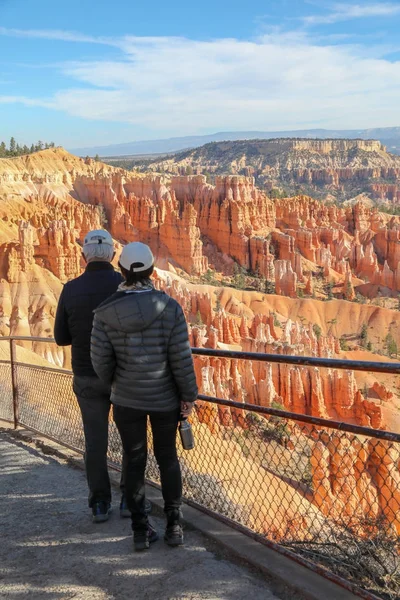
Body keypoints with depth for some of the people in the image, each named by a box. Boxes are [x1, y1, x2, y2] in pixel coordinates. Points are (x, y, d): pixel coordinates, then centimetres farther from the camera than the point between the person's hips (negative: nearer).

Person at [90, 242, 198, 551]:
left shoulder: (106, 312, -10)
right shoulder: (170, 307, -14)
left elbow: (100, 359, -6)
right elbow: (181, 356, -13)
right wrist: (188, 395, -2)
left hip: (127, 399, 0)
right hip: (165, 398, 0)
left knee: (135, 461, 13)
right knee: (168, 458, 16)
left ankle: (141, 530, 17)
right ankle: (174, 526, 21)